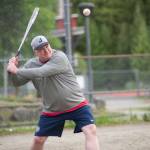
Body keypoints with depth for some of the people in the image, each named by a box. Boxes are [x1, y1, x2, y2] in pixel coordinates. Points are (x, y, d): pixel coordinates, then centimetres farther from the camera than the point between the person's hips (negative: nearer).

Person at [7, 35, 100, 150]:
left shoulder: (60, 57, -20)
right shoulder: (32, 64, 0)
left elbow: (40, 72, -30)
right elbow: (17, 82, 5)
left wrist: (16, 70, -25)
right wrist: (13, 68, -15)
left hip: (77, 105, -5)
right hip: (51, 110, 5)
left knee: (91, 131, -21)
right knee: (38, 140, 6)